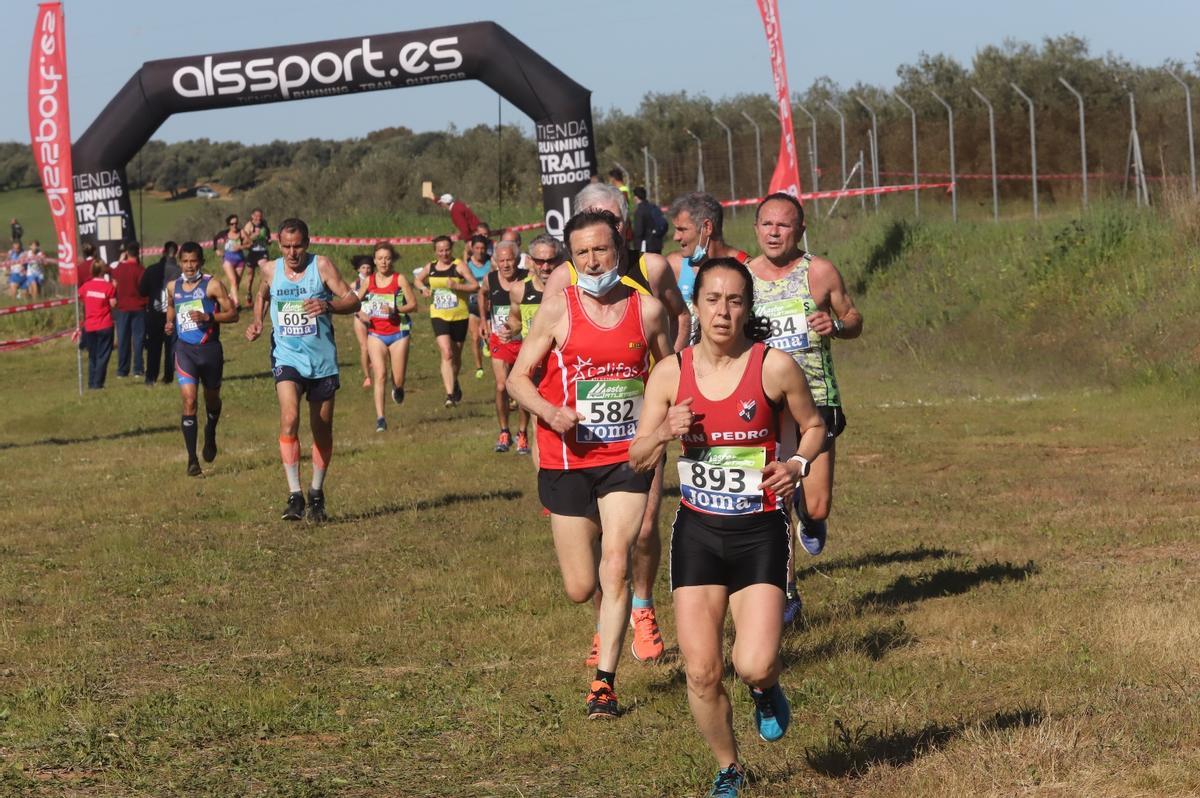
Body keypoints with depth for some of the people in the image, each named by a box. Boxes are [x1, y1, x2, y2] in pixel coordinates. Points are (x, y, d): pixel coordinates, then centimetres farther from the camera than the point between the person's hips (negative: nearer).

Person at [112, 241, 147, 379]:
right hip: (138, 307, -3)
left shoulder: (118, 268, 0)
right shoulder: (140, 269, -11)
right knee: (138, 338, 1)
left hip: (122, 307, 3)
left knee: (123, 339, 7)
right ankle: (138, 369, -2)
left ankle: (122, 370, 8)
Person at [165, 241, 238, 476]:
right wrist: (169, 324, 6)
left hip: (209, 348, -1)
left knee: (212, 398, 18)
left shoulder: (212, 285, -6)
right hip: (185, 349, 1)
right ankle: (192, 460, -13)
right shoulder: (173, 287, 6)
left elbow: (232, 314, -7)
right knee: (189, 401, -13)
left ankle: (210, 435, 50)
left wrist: (207, 317, -21)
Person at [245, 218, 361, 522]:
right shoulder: (270, 270, 2)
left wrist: (328, 306, -31)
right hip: (287, 357, 0)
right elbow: (261, 296, 25)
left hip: (322, 360, 0)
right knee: (289, 420, -21)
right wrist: (257, 321, 6)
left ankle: (316, 494, 27)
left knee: (322, 429, 9)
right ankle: (294, 495, -21)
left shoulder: (321, 266, -7)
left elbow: (353, 300, -12)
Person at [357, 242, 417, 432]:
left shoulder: (400, 279, -3)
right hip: (376, 334, 1)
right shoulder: (369, 281, 4)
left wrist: (395, 310, -21)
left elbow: (413, 304, -5)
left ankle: (397, 386, 40)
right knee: (379, 375, -13)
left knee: (399, 380, 1)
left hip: (398, 333, -1)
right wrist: (360, 313, -4)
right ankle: (380, 418, -13)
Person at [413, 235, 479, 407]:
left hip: (459, 316, -1)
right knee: (446, 354, -16)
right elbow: (418, 280, 25)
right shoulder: (430, 267, 5)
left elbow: (475, 286, -12)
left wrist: (457, 286, -26)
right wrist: (423, 288, 3)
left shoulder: (459, 266, -7)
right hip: (439, 316, 1)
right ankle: (450, 394, -20)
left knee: (456, 355, 14)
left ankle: (454, 383, 42)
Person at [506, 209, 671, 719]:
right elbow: (519, 377, 0)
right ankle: (608, 625, 40)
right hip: (567, 461, 0)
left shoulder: (647, 310, 0)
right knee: (581, 587, 3)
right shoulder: (557, 309, -5)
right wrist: (550, 412, -19)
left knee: (616, 564, -15)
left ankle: (605, 681, -7)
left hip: (627, 456, 0)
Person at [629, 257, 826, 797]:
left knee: (754, 666, -16)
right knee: (701, 671, -2)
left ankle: (767, 691, 23)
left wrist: (798, 464, -11)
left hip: (759, 533, -2)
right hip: (697, 531, 2)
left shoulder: (775, 367, -8)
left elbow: (813, 425, 9)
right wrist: (664, 434, -17)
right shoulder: (670, 373, -2)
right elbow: (638, 459, 4)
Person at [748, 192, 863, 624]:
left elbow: (854, 320, 10)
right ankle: (786, 591, 12)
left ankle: (808, 516, 33)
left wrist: (836, 325, -11)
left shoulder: (820, 273, 0)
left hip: (815, 398, -1)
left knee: (816, 508, -5)